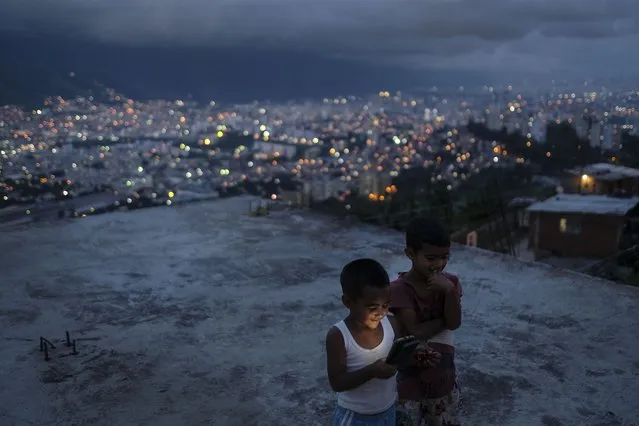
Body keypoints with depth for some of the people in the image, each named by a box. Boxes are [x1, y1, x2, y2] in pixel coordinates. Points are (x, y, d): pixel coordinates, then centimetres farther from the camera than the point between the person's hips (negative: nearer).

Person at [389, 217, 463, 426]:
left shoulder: (449, 282, -6)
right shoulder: (399, 289, -21)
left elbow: (454, 323, -15)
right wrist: (444, 320, -14)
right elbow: (415, 331, -24)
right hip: (411, 376, -4)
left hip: (443, 374, 5)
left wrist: (449, 291, -28)